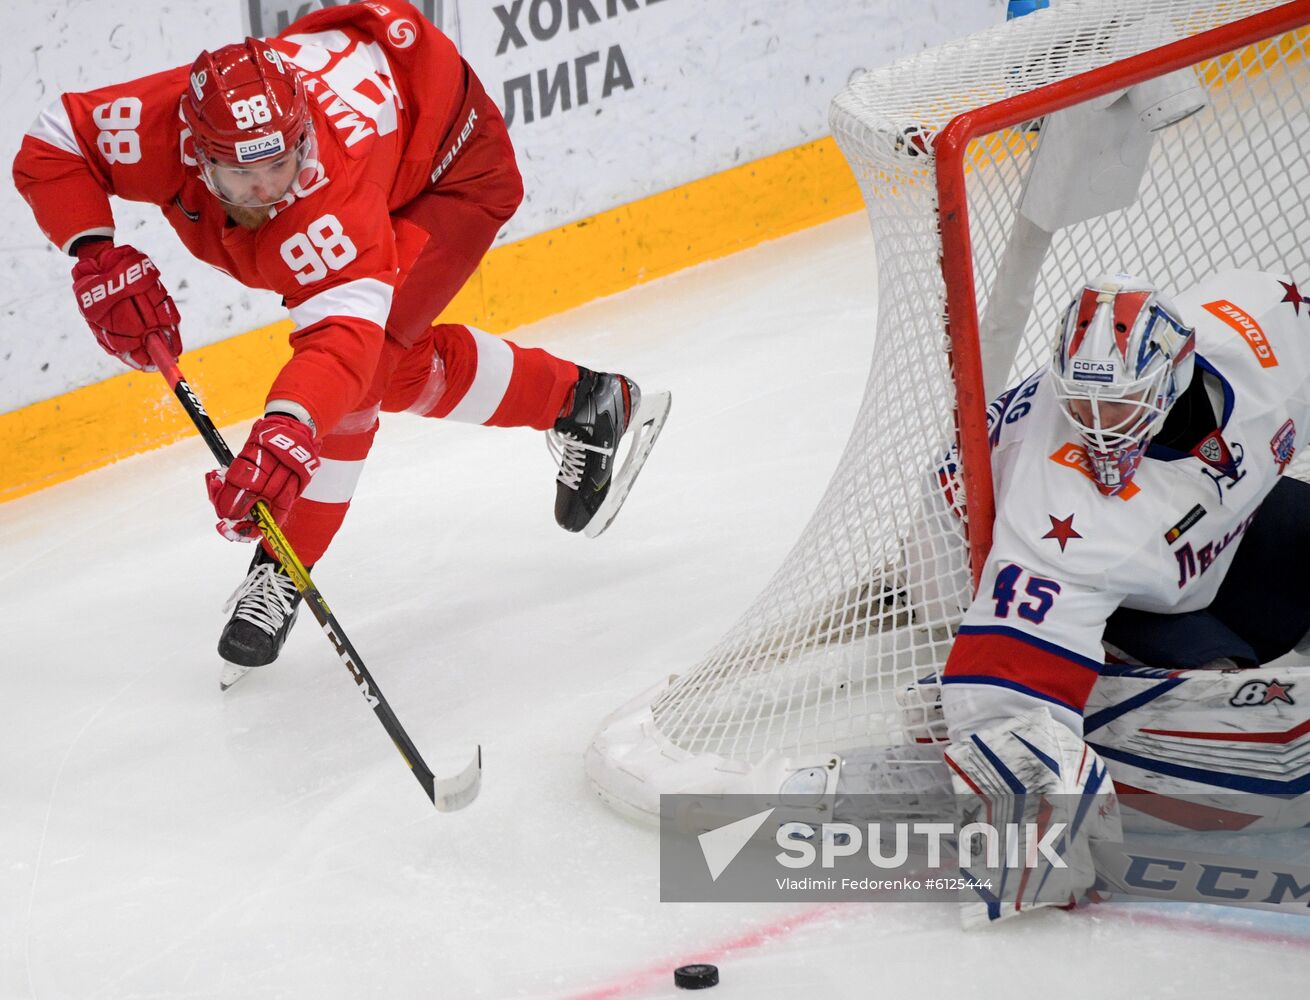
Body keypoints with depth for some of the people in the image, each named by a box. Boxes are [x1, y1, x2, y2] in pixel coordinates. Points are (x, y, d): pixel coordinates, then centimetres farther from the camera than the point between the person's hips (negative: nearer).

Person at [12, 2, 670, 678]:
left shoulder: (329, 196, -46)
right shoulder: (160, 123, -32)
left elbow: (346, 332, -55)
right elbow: (49, 148, -17)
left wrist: (284, 431, -72)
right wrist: (97, 255, -32)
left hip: (456, 169, -7)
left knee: (367, 353, -22)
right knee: (402, 370, 13)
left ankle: (285, 568, -7)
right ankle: (581, 403, 33)